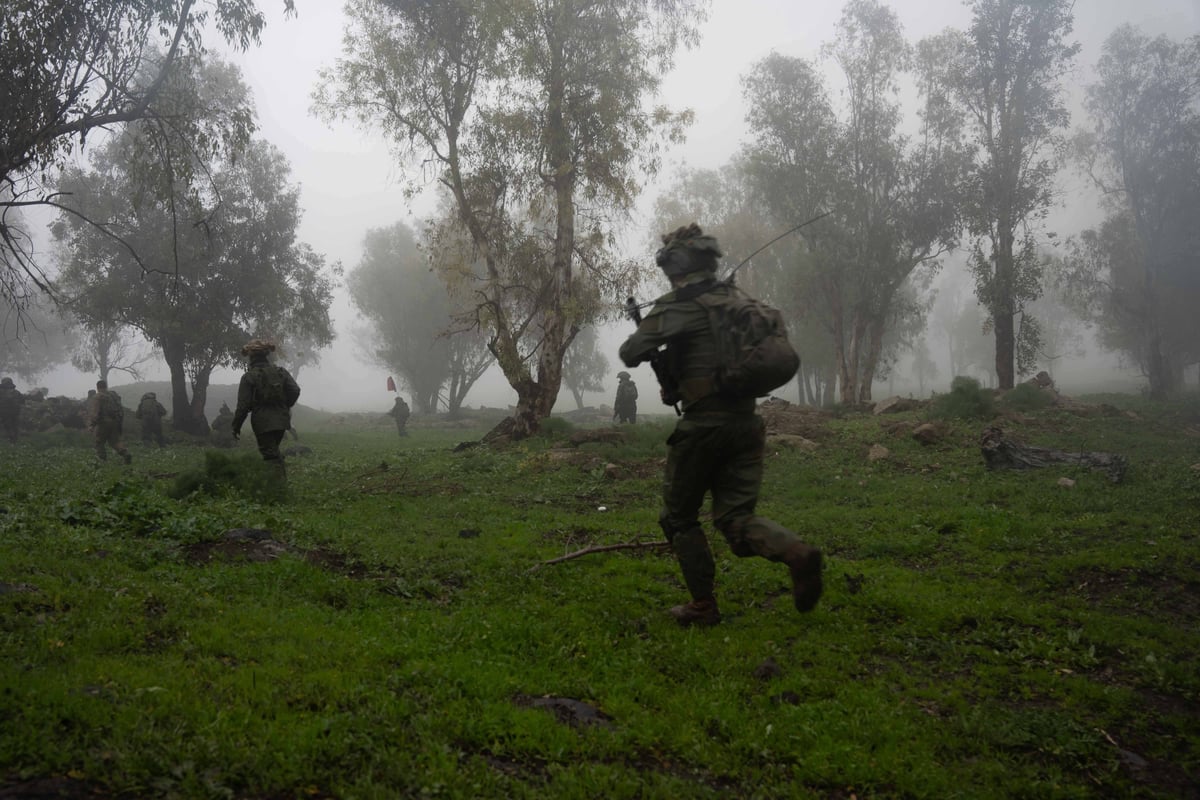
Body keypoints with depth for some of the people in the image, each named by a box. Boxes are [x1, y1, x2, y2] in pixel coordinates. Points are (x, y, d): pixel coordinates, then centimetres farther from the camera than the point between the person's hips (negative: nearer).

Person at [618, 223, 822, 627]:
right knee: (736, 517, 7)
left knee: (679, 517, 13)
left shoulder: (675, 306, -7)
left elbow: (630, 354, -8)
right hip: (746, 423, 6)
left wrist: (654, 340, 15)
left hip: (703, 425, -6)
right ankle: (795, 552, -20)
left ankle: (703, 605, 15)